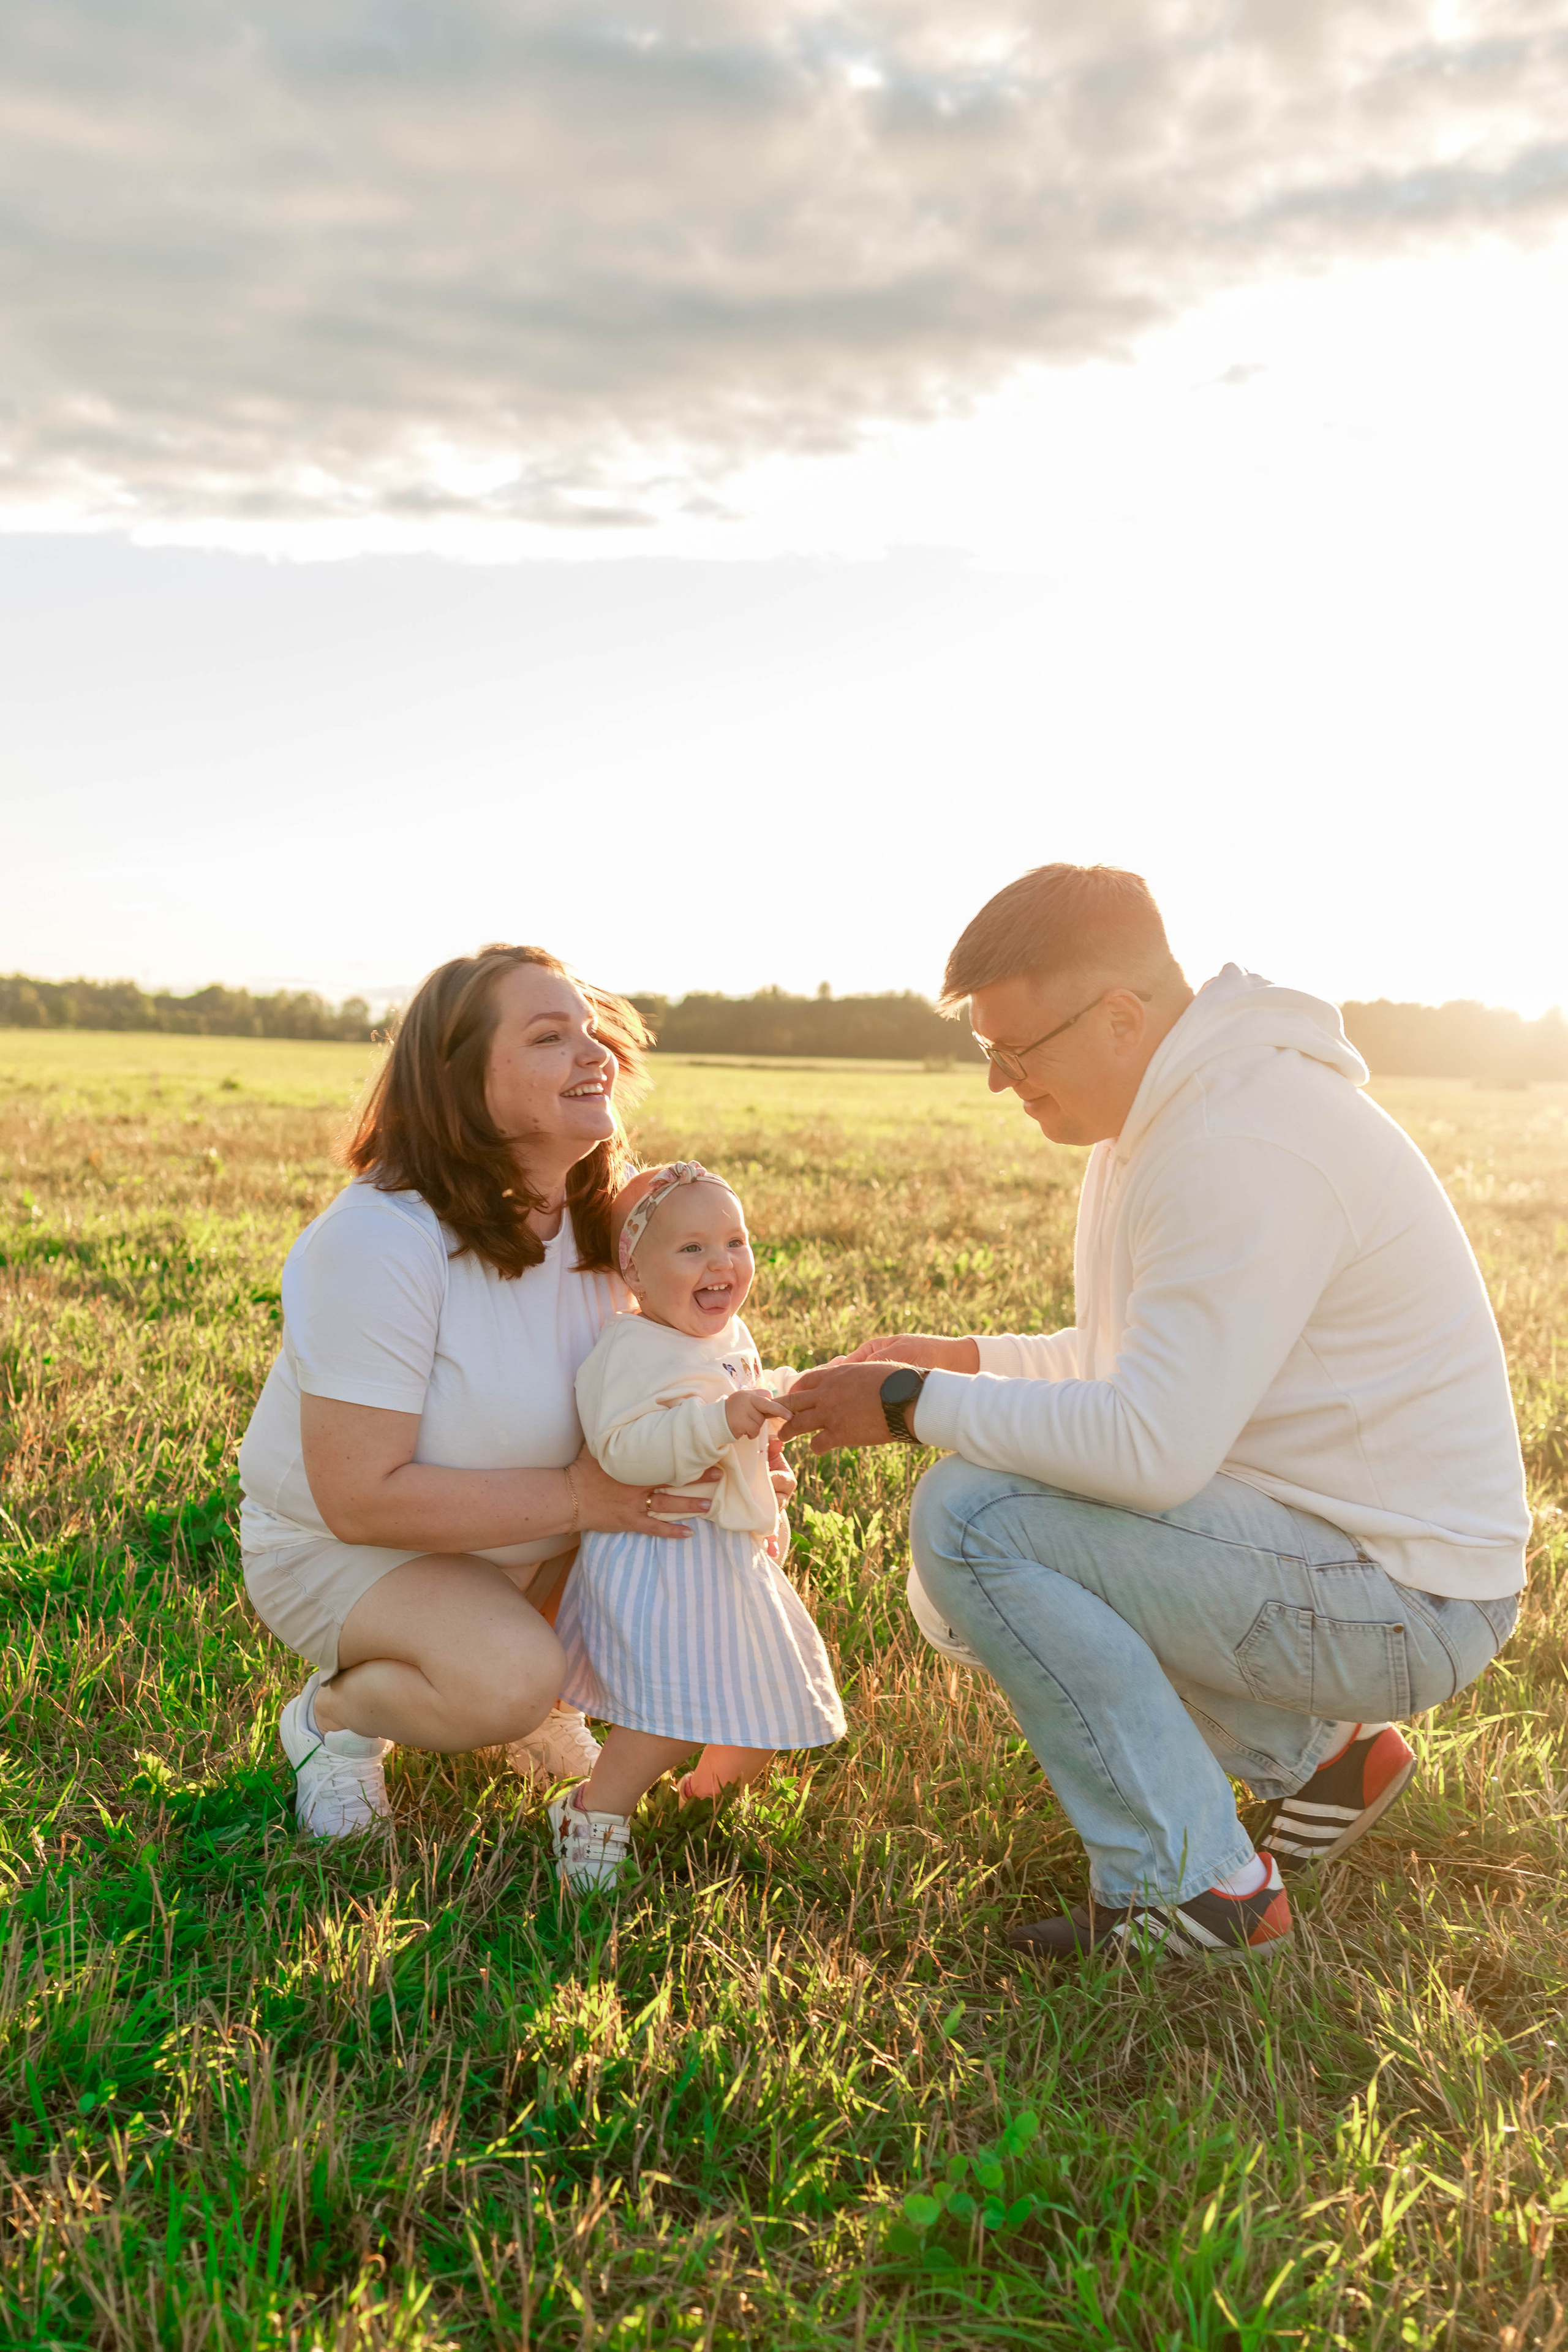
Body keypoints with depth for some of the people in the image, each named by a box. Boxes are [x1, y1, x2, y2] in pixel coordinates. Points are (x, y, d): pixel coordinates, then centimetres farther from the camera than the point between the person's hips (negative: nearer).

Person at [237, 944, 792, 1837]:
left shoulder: (601, 1223, -6)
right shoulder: (378, 1241, -29)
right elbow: (360, 1498, -30)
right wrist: (576, 1498, -30)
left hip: (536, 1533, 7)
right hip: (337, 1546, -7)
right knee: (511, 1678, -32)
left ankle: (538, 1697, 12)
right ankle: (333, 1714, 1)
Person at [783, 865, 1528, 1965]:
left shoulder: (1244, 1151, -25)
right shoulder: (1181, 1113, 8)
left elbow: (1152, 1446, -31)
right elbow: (1151, 1359, 19)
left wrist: (915, 1403, -19)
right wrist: (967, 1358, 7)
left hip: (1402, 1604, -10)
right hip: (1336, 1537, 10)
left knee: (968, 1515, -20)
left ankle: (1200, 1889, -9)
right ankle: (1318, 1748, 18)